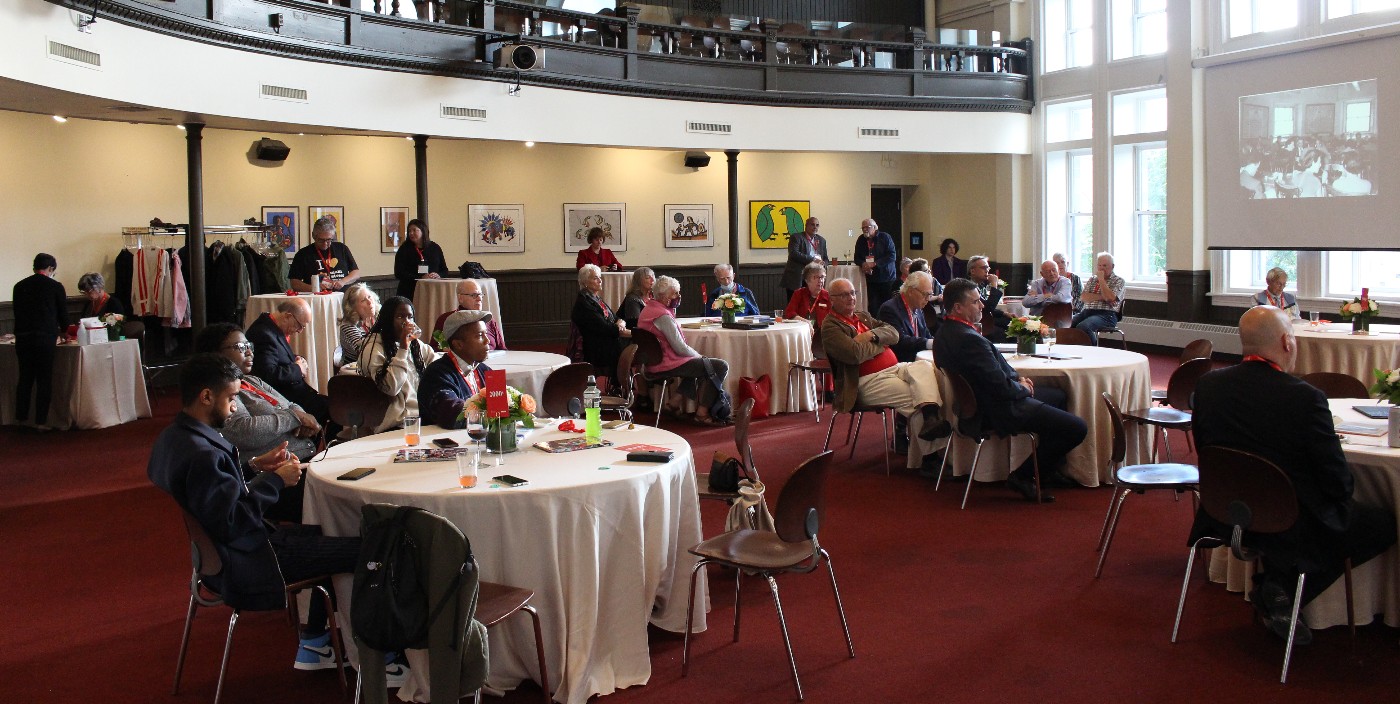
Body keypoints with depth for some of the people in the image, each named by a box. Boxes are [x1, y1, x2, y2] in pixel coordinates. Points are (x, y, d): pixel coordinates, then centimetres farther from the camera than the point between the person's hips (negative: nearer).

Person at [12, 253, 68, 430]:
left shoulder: (19, 286, 9)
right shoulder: (55, 286, -1)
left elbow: (17, 312, 16)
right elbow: (63, 313, 7)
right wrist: (63, 331, 26)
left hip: (22, 337, 4)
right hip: (45, 338, -4)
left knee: (24, 378, 12)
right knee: (44, 379, 0)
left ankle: (21, 418, 15)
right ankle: (40, 421, -1)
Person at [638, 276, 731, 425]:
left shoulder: (648, 309, 11)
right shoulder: (663, 316, -20)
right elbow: (681, 348, -20)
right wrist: (699, 356, -4)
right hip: (666, 365, -11)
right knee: (721, 366, -10)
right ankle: (702, 413, -3)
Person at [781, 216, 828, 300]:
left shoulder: (821, 240, 19)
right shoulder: (796, 238, -1)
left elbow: (825, 258, 21)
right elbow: (794, 254, -15)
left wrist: (822, 264, -3)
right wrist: (812, 259, -18)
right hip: (796, 279, -5)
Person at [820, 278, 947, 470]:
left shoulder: (863, 316, 25)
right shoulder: (830, 326, -1)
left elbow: (893, 333, 14)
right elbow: (855, 354, -18)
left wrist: (873, 335, -8)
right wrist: (882, 343, 0)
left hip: (895, 368, 7)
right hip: (869, 382, -7)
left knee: (925, 367, -26)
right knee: (914, 397, -29)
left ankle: (930, 418, -49)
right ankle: (922, 459, -29)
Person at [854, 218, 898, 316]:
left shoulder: (885, 237, -3)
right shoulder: (861, 240, 11)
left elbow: (892, 256, -10)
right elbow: (857, 258, 15)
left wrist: (875, 264, -18)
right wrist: (863, 264, -9)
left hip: (887, 278, -3)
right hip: (871, 279, 3)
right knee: (873, 307, -5)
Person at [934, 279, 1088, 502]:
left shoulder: (946, 331, 3)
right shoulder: (968, 339, -30)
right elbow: (1001, 387, -27)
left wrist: (1017, 377, 3)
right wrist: (1022, 387, -6)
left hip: (979, 401, 11)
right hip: (998, 411, -11)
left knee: (1057, 395, 29)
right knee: (1077, 428, -10)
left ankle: (1051, 470, 33)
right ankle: (1023, 477, 4)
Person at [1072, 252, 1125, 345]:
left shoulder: (1118, 281, 8)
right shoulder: (1092, 279, 23)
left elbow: (1110, 298, -11)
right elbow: (1083, 297, 7)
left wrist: (1101, 280, -3)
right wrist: (1101, 297, -7)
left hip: (1106, 314, -5)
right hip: (1087, 311, 5)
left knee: (1082, 327, -36)